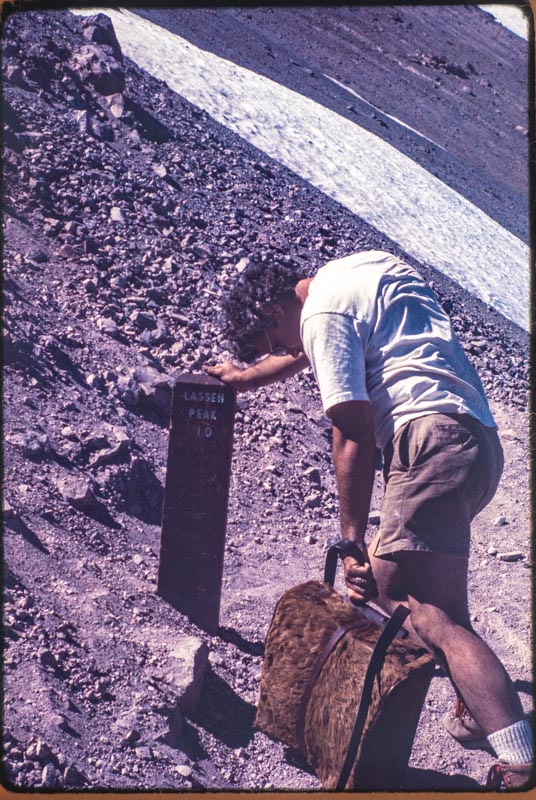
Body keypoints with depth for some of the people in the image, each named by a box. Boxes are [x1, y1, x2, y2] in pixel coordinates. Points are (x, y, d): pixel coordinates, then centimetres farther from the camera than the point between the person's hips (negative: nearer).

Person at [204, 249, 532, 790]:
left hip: (432, 437, -10)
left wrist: (352, 539, -7)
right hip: (481, 441, 10)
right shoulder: (359, 268, 25)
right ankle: (477, 711, 19)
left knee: (427, 612, -16)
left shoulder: (323, 311, -4)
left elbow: (353, 432, -10)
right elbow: (307, 354, 41)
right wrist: (242, 376, 52)